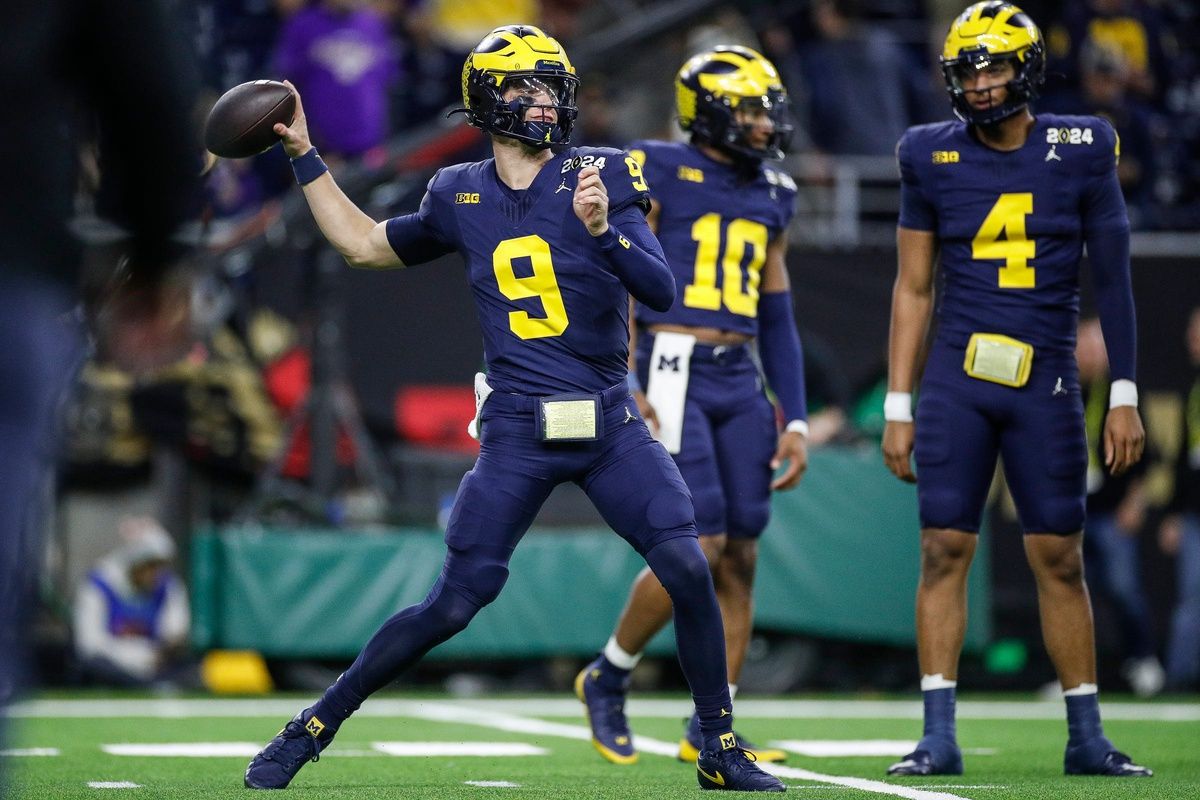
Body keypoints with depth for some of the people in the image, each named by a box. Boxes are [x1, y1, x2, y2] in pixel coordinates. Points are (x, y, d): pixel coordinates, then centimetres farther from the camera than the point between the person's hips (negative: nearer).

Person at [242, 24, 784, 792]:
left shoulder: (601, 177, -1)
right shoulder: (460, 196, 6)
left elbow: (662, 291, -10)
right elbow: (364, 244, 23)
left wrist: (604, 230, -27)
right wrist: (304, 155, 21)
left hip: (610, 421, 0)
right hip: (518, 431, 0)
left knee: (689, 571, -13)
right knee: (454, 603, -4)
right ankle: (316, 724, 12)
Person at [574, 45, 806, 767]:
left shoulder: (770, 199, 17)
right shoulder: (658, 173, -3)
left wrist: (796, 421, 13)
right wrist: (621, 388, -16)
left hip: (741, 382, 6)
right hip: (673, 373, -6)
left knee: (741, 558, 2)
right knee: (699, 549, -13)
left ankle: (710, 731, 10)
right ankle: (608, 679, 9)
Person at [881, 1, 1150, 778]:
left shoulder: (1080, 152, 0)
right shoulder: (933, 157, 3)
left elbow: (1113, 278, 3)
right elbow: (912, 289, 8)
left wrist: (1124, 396, 0)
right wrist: (898, 408, 5)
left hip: (1045, 385, -1)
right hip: (955, 383, 1)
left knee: (1060, 558, 3)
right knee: (945, 550, -4)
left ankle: (1087, 736, 11)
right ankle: (939, 736, -1)